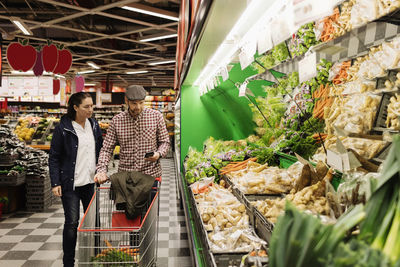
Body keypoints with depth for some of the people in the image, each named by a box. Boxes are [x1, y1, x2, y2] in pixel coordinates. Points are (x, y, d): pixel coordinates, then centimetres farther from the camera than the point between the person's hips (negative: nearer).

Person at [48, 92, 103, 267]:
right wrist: (55, 183, -10)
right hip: (70, 182, -5)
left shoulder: (93, 125, 6)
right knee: (72, 222, -2)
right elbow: (54, 157, -5)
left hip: (91, 181, 5)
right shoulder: (63, 128, -9)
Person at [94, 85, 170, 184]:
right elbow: (107, 148, 1)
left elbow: (164, 141, 6)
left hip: (150, 175, 0)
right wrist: (102, 170, -14)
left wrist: (159, 154, -15)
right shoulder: (116, 121, 0)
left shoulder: (156, 116, -2)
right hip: (125, 176, 1)